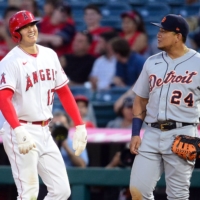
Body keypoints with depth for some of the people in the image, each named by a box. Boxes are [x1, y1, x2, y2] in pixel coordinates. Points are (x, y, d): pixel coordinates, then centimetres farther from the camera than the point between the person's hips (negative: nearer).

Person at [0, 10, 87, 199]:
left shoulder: (50, 55, 10)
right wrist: (19, 131, -39)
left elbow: (64, 92, 16)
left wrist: (79, 126, 10)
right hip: (22, 131, -7)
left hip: (44, 132, 7)